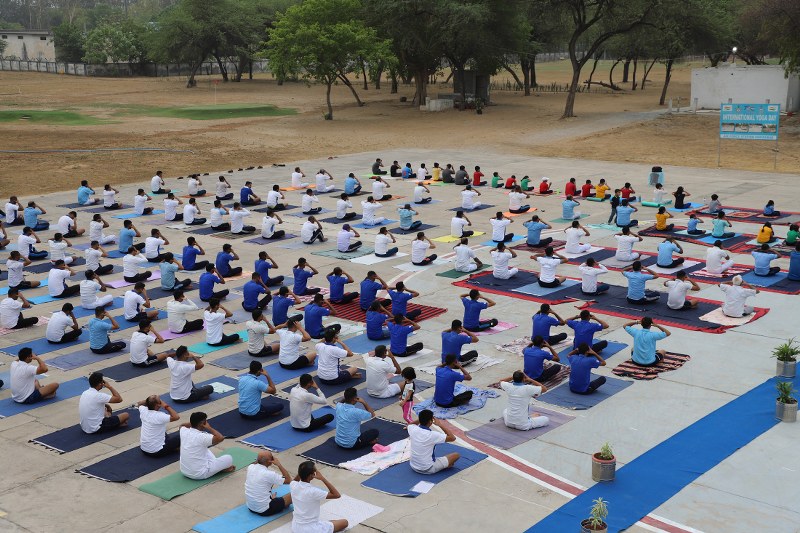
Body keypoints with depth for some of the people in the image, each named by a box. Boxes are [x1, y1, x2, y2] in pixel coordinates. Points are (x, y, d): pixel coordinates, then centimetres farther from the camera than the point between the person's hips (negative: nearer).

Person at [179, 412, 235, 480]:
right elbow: (221, 438, -30)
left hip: (184, 471, 7)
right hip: (199, 474, -7)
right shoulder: (201, 437, -24)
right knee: (229, 458, 3)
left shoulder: (183, 431, -4)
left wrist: (192, 423, 5)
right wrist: (209, 428, -19)